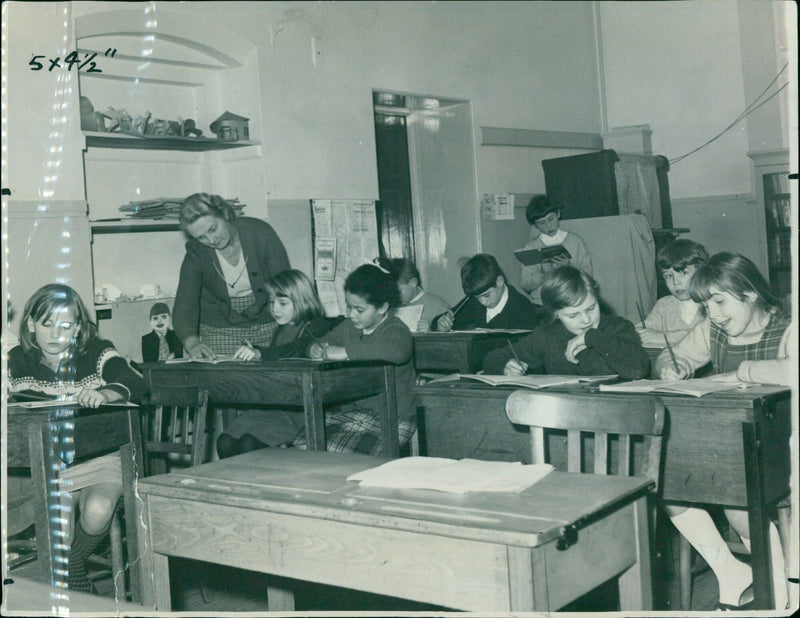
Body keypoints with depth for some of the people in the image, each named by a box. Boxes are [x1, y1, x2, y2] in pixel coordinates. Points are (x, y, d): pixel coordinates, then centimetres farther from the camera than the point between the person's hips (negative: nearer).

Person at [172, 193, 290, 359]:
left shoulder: (259, 232, -13)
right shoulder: (196, 253, -10)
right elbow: (184, 305, -18)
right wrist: (192, 343, -37)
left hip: (267, 326, -1)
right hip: (219, 331, 1)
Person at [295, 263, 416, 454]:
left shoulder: (395, 329, -10)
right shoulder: (348, 327, 13)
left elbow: (398, 351, -35)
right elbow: (321, 343, 26)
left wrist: (346, 352, -29)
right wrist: (316, 349, -2)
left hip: (391, 416, -7)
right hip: (352, 410, 7)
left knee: (331, 451, -27)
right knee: (301, 445, -11)